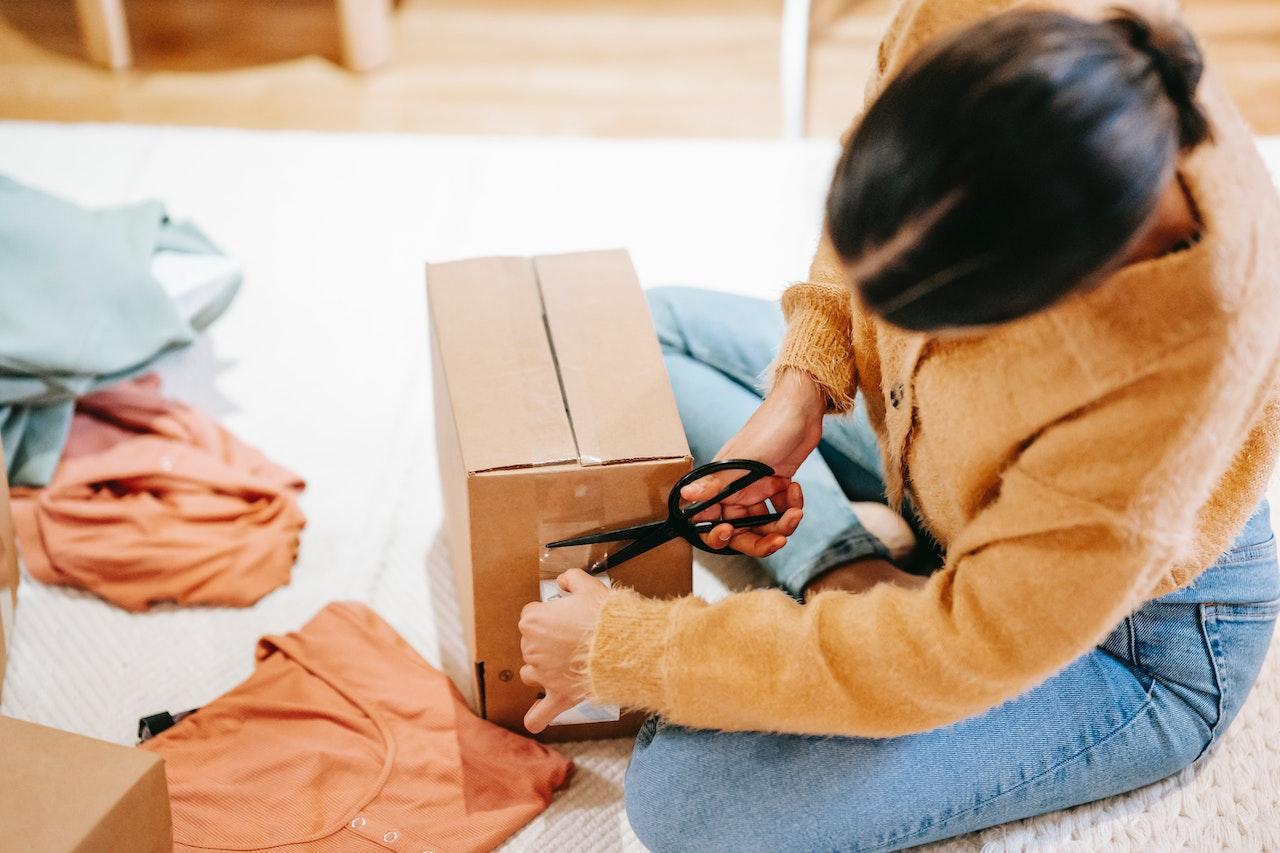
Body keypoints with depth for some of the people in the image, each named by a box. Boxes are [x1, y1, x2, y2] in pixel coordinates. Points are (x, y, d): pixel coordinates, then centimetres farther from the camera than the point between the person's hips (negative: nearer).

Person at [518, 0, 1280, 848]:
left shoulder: (1179, 376, -43)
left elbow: (950, 655, -30)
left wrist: (620, 651, -22)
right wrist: (801, 389, -14)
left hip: (1130, 638, -7)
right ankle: (848, 571, -5)